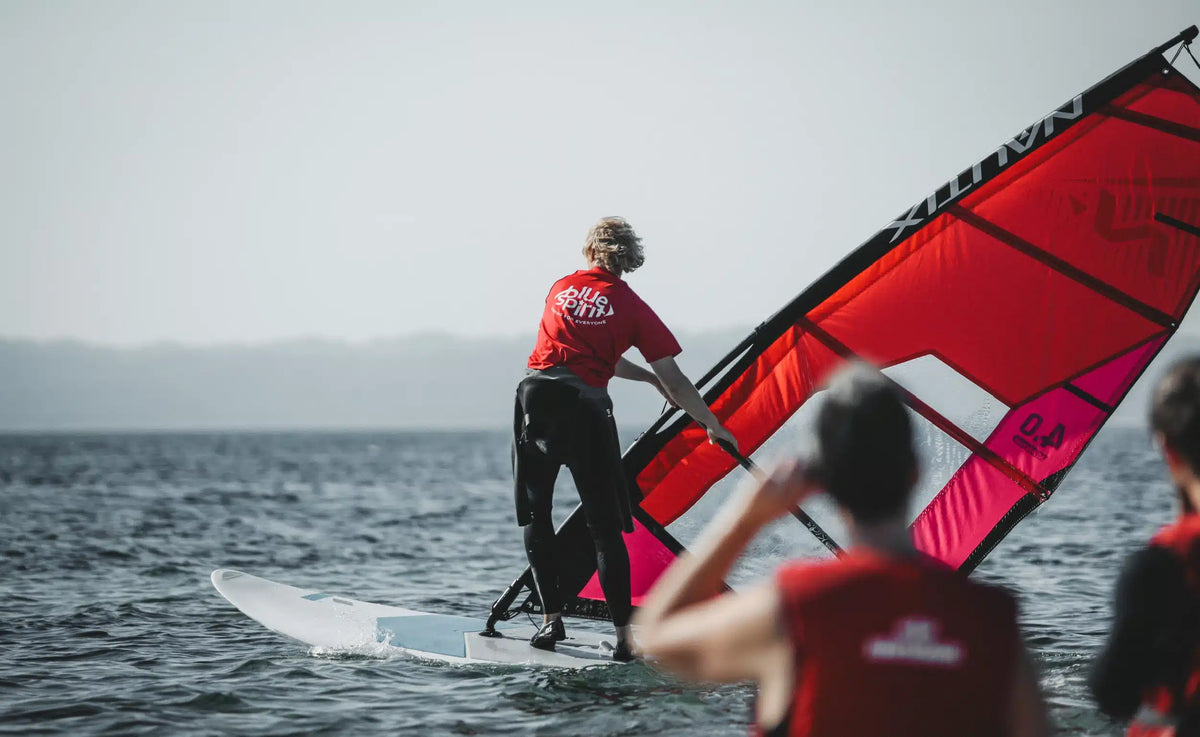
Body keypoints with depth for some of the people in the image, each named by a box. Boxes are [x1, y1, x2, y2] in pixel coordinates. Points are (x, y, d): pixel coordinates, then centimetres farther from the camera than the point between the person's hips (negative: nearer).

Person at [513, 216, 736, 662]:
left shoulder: (562, 288, 18)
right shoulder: (631, 307, 7)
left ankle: (551, 619, 9)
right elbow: (675, 382, 6)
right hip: (585, 407, -2)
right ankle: (624, 637, 1)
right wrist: (713, 426, 19)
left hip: (536, 396, 2)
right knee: (605, 528, 4)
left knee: (535, 515, 15)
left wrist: (649, 378, 38)